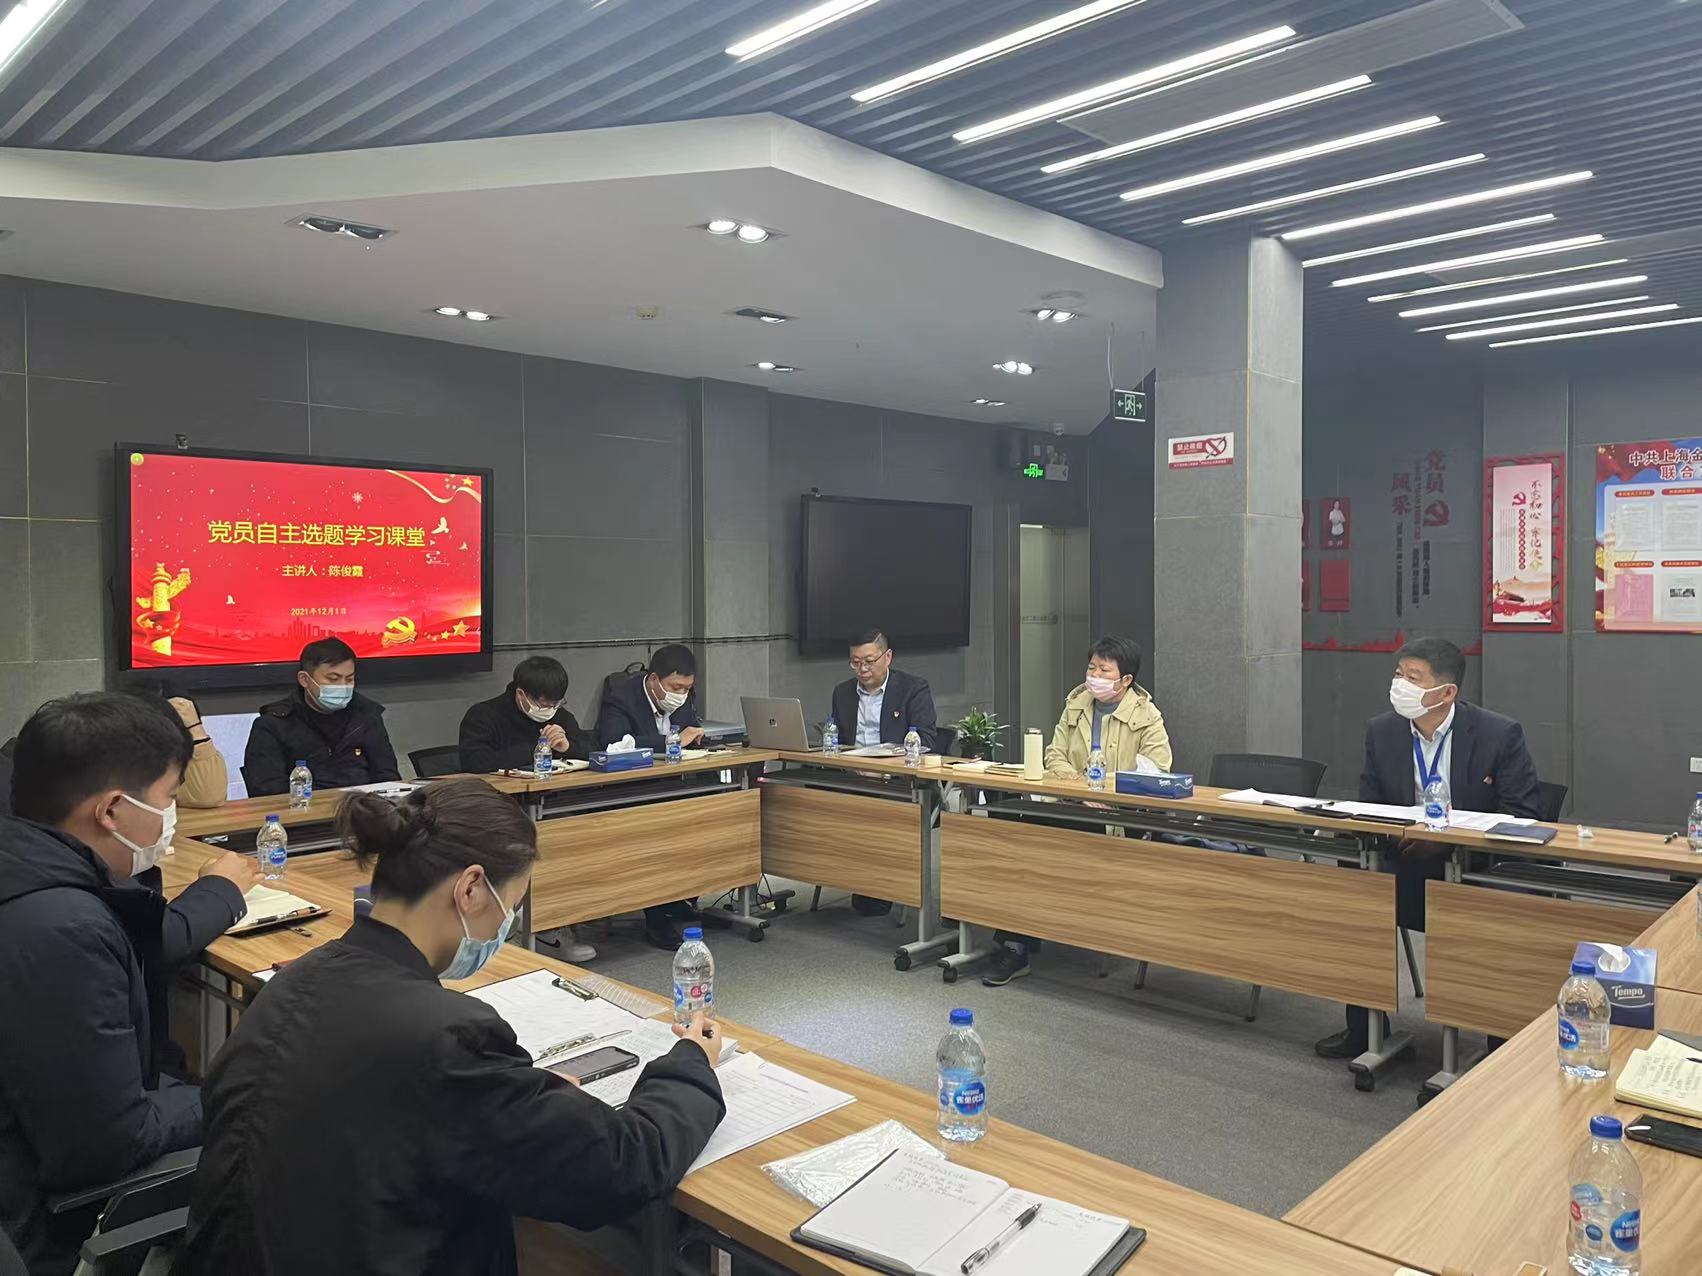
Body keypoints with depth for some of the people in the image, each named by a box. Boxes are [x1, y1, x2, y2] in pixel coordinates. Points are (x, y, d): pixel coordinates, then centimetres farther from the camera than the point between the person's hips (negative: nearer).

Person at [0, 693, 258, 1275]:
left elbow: (146, 949, 20)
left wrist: (218, 891, 36)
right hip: (50, 1229, -9)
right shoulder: (59, 928, -33)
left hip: (51, 1148, 9)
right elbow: (112, 1146, -28)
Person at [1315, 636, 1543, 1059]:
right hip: (1410, 864, 4)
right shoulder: (1382, 731, 1)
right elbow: (1368, 811, 9)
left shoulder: (1501, 734, -10)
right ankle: (1364, 1026, 0)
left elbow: (1524, 816, -11)